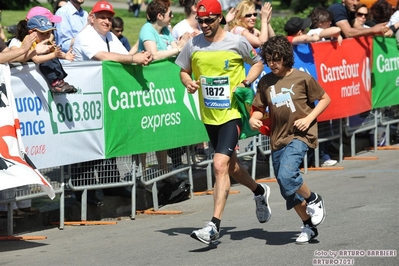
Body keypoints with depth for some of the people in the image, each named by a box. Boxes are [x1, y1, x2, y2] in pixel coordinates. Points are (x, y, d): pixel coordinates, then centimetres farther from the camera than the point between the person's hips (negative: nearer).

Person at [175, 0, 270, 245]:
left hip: (232, 112, -6)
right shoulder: (193, 45, 1)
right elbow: (184, 71, 15)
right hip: (209, 115, 6)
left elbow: (258, 62, 8)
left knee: (220, 165, -19)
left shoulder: (237, 42, -8)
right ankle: (259, 192, 50)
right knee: (230, 164, 20)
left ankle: (215, 225, -20)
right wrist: (189, 82, -7)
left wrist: (246, 82, -9)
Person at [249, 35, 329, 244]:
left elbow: (325, 99, 2)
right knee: (287, 191, 7)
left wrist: (308, 118, -11)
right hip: (278, 138, 5)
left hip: (300, 135, -5)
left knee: (287, 175, -27)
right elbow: (259, 107, 13)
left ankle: (314, 200, 0)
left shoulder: (302, 78, -7)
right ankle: (308, 226, 24)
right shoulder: (265, 82, 4)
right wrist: (254, 118, -10)